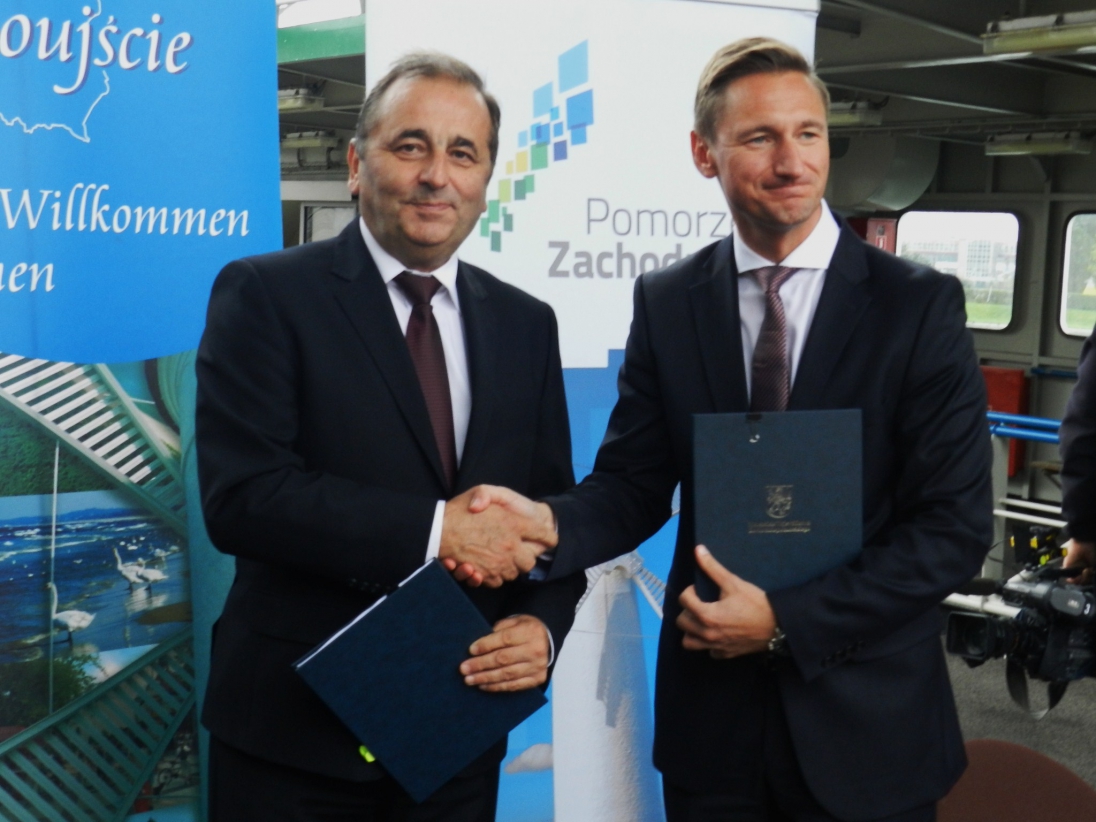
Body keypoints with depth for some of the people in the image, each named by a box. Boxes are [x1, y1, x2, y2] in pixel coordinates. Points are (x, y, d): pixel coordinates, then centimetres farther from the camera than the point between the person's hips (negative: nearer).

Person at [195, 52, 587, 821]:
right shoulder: (266, 294, -7)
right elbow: (240, 495, -17)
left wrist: (544, 626, -10)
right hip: (295, 731, -4)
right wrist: (433, 531, -22)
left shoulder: (526, 324, 7)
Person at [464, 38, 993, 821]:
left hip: (868, 722, -1)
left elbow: (955, 527, -10)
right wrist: (547, 523, -21)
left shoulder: (921, 304, -8)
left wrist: (786, 620, -16)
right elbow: (633, 485, 0)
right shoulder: (666, 302, 0)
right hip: (711, 709, 2)